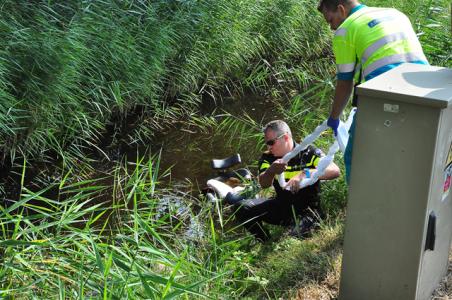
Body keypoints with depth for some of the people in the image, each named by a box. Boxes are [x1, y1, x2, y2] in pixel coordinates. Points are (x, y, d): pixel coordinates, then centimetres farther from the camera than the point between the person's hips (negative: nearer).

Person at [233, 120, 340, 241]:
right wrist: (272, 171, -44)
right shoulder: (268, 157, -2)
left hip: (307, 208, -4)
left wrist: (304, 173, -40)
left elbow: (335, 171, -26)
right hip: (282, 206, 5)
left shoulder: (309, 153, -12)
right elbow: (264, 184, -19)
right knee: (242, 208, -13)